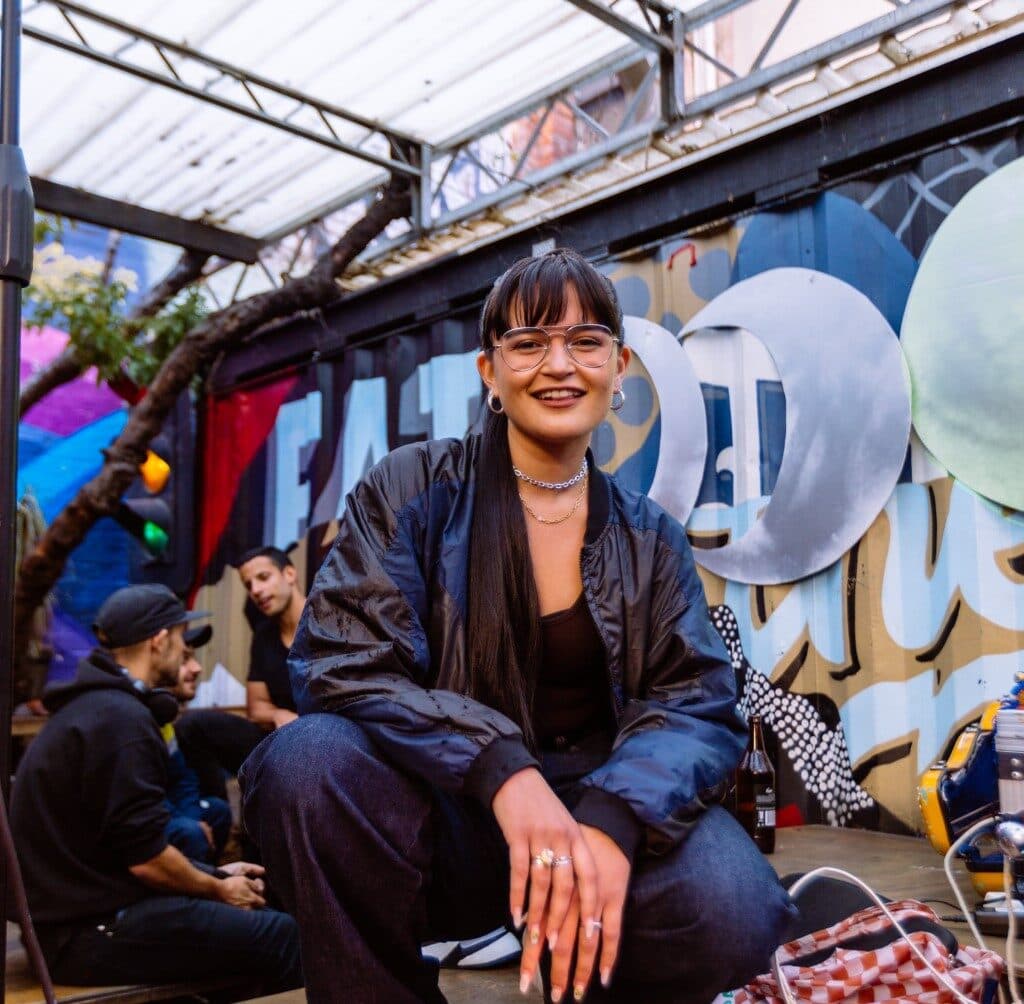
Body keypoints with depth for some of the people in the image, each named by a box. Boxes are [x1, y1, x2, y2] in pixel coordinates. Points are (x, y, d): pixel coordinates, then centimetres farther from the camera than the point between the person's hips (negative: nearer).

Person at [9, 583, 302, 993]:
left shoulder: (95, 705, 13)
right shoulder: (122, 719, -19)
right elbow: (145, 858, -21)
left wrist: (216, 875, 15)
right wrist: (219, 889, -4)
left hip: (79, 908, 10)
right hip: (92, 930, -10)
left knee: (264, 916, 13)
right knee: (281, 935, -13)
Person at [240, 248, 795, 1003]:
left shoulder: (650, 536, 6)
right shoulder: (413, 489, -2)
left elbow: (699, 703, -4)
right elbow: (339, 660, -12)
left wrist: (613, 819, -27)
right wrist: (501, 769, -28)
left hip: (596, 803, 2)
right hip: (450, 810, -1)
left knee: (732, 910, -29)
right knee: (309, 761, -32)